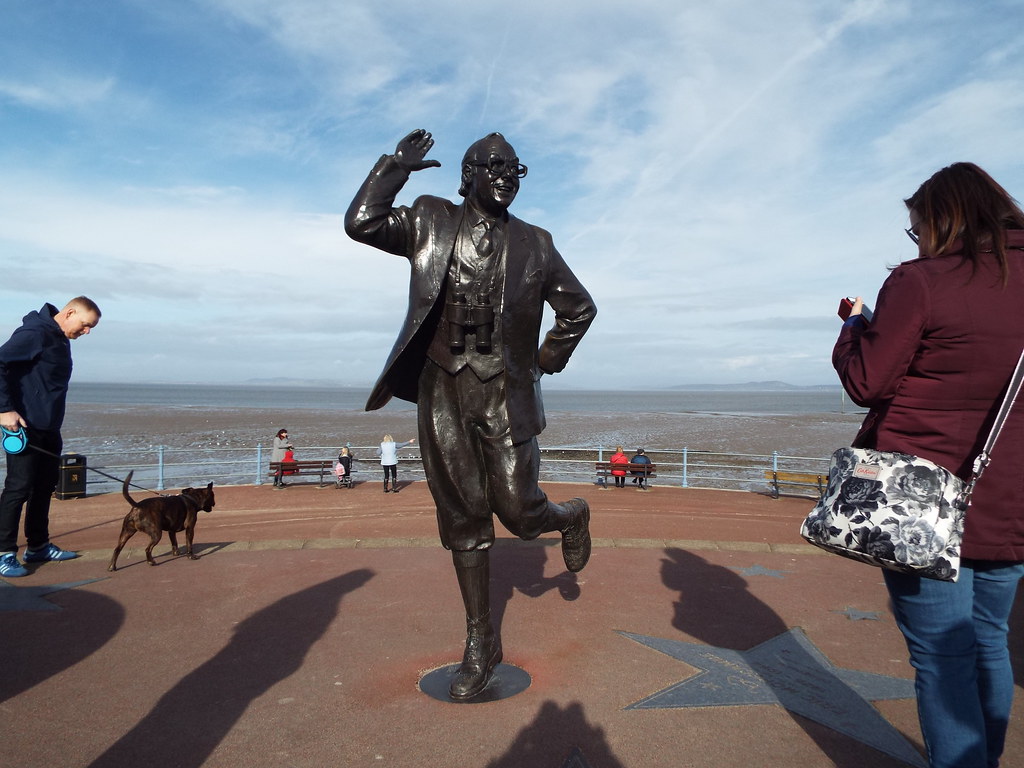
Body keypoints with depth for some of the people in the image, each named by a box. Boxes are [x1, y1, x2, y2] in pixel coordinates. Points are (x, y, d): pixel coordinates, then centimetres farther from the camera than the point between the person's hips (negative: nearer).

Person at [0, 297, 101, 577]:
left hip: (48, 428, 9)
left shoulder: (60, 340, 14)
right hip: (25, 427, -9)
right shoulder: (35, 333, -14)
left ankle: (38, 546, 24)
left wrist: (55, 427, 18)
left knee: (44, 486, 14)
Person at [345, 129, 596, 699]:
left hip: (504, 394, -1)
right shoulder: (431, 222, 7)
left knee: (519, 511, -4)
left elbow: (579, 308, 16)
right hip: (442, 390, 1)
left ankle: (572, 516, 34)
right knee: (463, 518, 7)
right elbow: (361, 223, -3)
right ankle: (482, 643, 22)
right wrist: (397, 165, -2)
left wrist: (547, 360, 11)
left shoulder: (533, 244, 7)